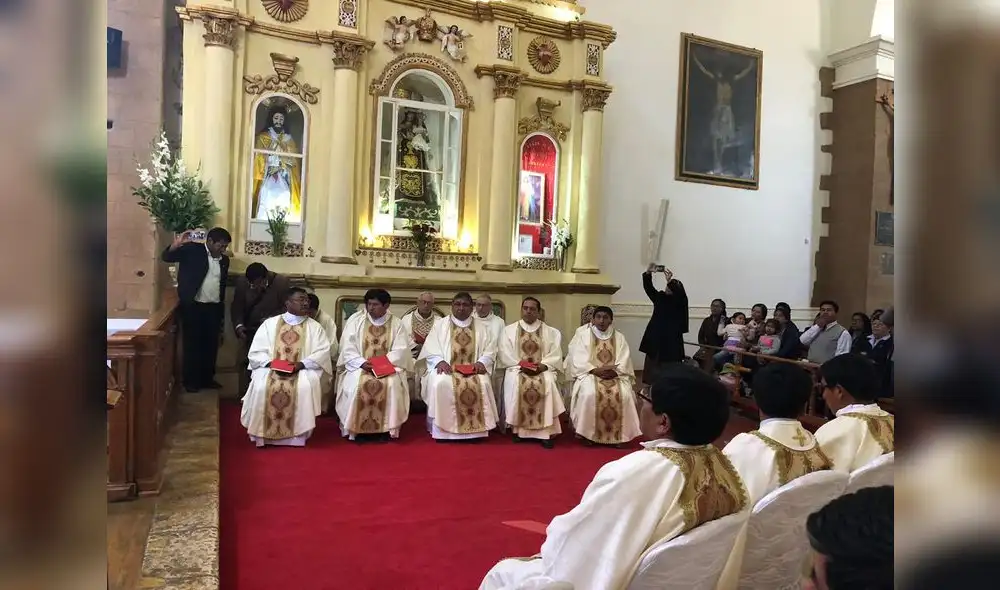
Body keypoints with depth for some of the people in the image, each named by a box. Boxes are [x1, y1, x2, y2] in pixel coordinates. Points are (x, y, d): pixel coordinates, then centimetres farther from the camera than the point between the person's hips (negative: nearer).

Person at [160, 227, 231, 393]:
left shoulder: (224, 260, 10)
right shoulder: (191, 250, -4)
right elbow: (166, 257, -12)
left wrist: (222, 313, 15)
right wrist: (177, 244, -32)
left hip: (214, 308, 5)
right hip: (193, 306, -5)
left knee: (211, 344, 9)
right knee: (192, 344, 2)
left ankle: (207, 378, 21)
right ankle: (190, 380, 13)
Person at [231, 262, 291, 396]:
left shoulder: (282, 282, -14)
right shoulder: (242, 281, -3)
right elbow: (237, 306, 2)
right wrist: (238, 325, -14)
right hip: (249, 332, 3)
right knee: (243, 364, 3)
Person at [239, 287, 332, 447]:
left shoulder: (315, 327, 8)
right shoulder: (270, 323, 8)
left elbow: (323, 352, -2)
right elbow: (256, 352, 4)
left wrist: (301, 364, -17)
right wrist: (271, 363, -15)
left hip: (303, 369, 0)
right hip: (271, 368, 1)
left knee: (305, 387, -33)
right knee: (262, 387, -31)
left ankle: (298, 434, -20)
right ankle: (263, 434, -14)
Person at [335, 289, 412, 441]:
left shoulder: (396, 324, 4)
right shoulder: (355, 321, 4)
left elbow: (400, 350, -4)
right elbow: (347, 348, -1)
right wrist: (362, 362, -17)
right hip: (359, 366, 0)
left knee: (392, 384, -30)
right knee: (357, 383, -30)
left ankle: (388, 428, -18)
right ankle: (355, 428, -17)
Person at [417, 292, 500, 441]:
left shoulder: (481, 328, 13)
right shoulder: (440, 325, 9)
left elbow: (490, 350, 7)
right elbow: (430, 349, 2)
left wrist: (481, 363, -12)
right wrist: (440, 361, -17)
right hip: (446, 368, -1)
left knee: (483, 384, -30)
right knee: (441, 383, -33)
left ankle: (475, 429, -18)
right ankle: (441, 428, -21)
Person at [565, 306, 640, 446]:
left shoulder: (619, 337, 12)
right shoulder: (582, 333, 5)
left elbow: (624, 363, 3)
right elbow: (577, 359, -6)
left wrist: (614, 371, -18)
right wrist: (595, 370, -19)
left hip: (615, 376, 2)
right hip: (588, 374, -2)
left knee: (624, 394, -28)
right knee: (589, 394, -33)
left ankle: (619, 434, -15)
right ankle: (587, 433, -18)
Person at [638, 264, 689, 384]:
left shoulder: (680, 302, -1)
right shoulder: (659, 297, 10)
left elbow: (680, 294, -23)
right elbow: (648, 287, 0)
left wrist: (670, 281, -34)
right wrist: (648, 273, -17)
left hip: (671, 340, -4)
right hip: (655, 339, 4)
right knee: (651, 367, 5)